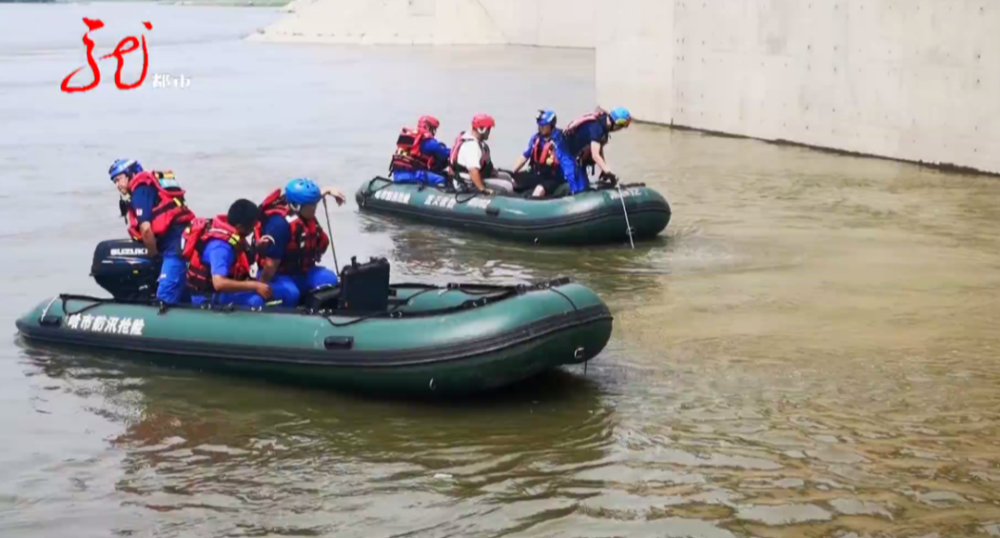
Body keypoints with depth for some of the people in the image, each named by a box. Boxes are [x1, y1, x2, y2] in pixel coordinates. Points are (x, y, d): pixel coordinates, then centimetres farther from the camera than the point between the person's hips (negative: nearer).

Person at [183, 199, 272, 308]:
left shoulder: (231, 233, 1)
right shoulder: (221, 245, -26)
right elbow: (219, 283, -35)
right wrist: (255, 286, -30)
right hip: (209, 296, -10)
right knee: (257, 300, -27)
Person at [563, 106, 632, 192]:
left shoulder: (603, 123, -2)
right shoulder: (597, 126, -31)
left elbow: (599, 149, 4)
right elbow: (595, 155, -37)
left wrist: (604, 169, -1)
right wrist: (608, 172, -39)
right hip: (570, 154, -10)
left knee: (584, 185, 13)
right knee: (581, 187, -14)